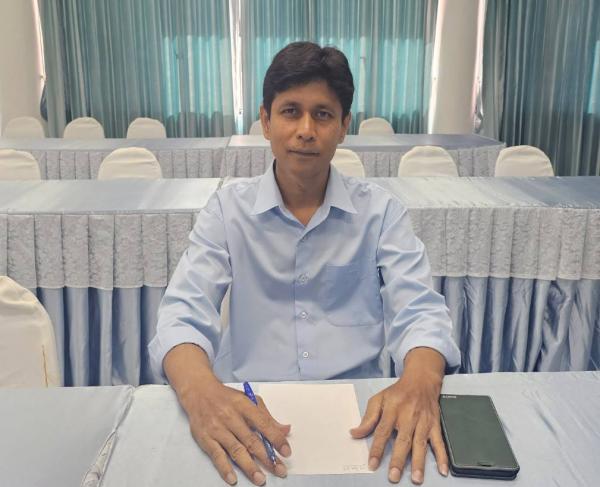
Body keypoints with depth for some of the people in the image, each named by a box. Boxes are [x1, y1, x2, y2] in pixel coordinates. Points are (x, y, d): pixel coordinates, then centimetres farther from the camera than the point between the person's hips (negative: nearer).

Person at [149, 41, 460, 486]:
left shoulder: (381, 210, 0)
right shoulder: (227, 209, -1)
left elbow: (419, 311, -8)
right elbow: (184, 313, -10)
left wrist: (420, 382, -32)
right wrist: (200, 391, -32)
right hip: (255, 412, 0)